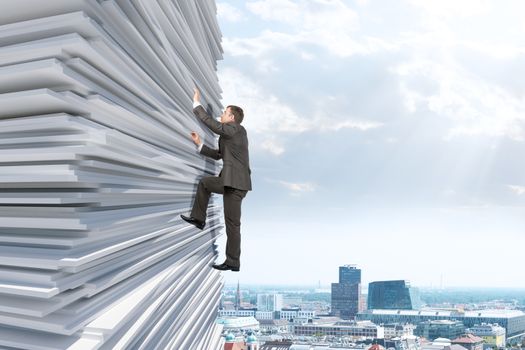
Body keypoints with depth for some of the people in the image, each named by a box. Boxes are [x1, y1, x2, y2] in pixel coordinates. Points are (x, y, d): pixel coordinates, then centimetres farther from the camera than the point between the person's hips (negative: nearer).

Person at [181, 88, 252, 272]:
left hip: (236, 183, -9)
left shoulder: (236, 129, -9)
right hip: (230, 181, 9)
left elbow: (211, 123, -17)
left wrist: (197, 103, -8)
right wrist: (199, 144, 21)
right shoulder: (230, 134, 19)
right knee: (204, 182, 21)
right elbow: (218, 155, 25)